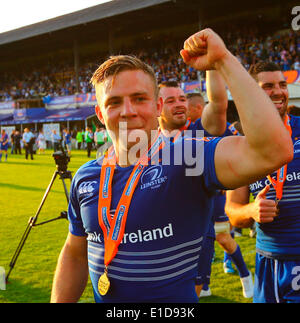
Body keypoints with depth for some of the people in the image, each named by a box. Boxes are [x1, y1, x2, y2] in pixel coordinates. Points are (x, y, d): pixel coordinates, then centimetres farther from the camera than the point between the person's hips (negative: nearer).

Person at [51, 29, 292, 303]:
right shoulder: (85, 178, -3)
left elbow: (274, 151, -36)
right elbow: (74, 255, 9)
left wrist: (224, 61, -33)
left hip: (177, 297, -4)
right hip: (102, 297, 5)